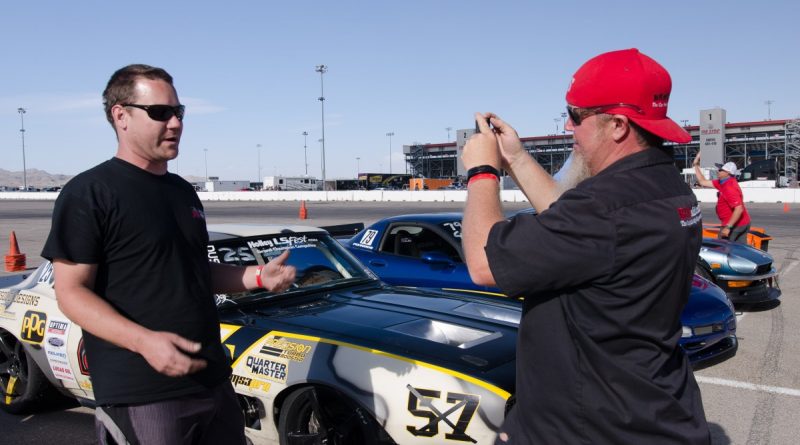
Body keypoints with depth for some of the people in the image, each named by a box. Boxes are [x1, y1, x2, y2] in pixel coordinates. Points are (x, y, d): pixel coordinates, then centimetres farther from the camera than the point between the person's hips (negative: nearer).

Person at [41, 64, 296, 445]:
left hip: (213, 381, 7)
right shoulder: (88, 193, -9)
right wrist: (143, 340, -27)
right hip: (140, 396, -7)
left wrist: (257, 276, 4)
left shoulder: (183, 191, 14)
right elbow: (71, 292, -13)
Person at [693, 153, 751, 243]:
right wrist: (696, 165, 13)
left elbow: (739, 209, -30)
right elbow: (703, 182, 14)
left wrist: (728, 227, -31)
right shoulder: (723, 182, 6)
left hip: (735, 225, -9)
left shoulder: (730, 188, -24)